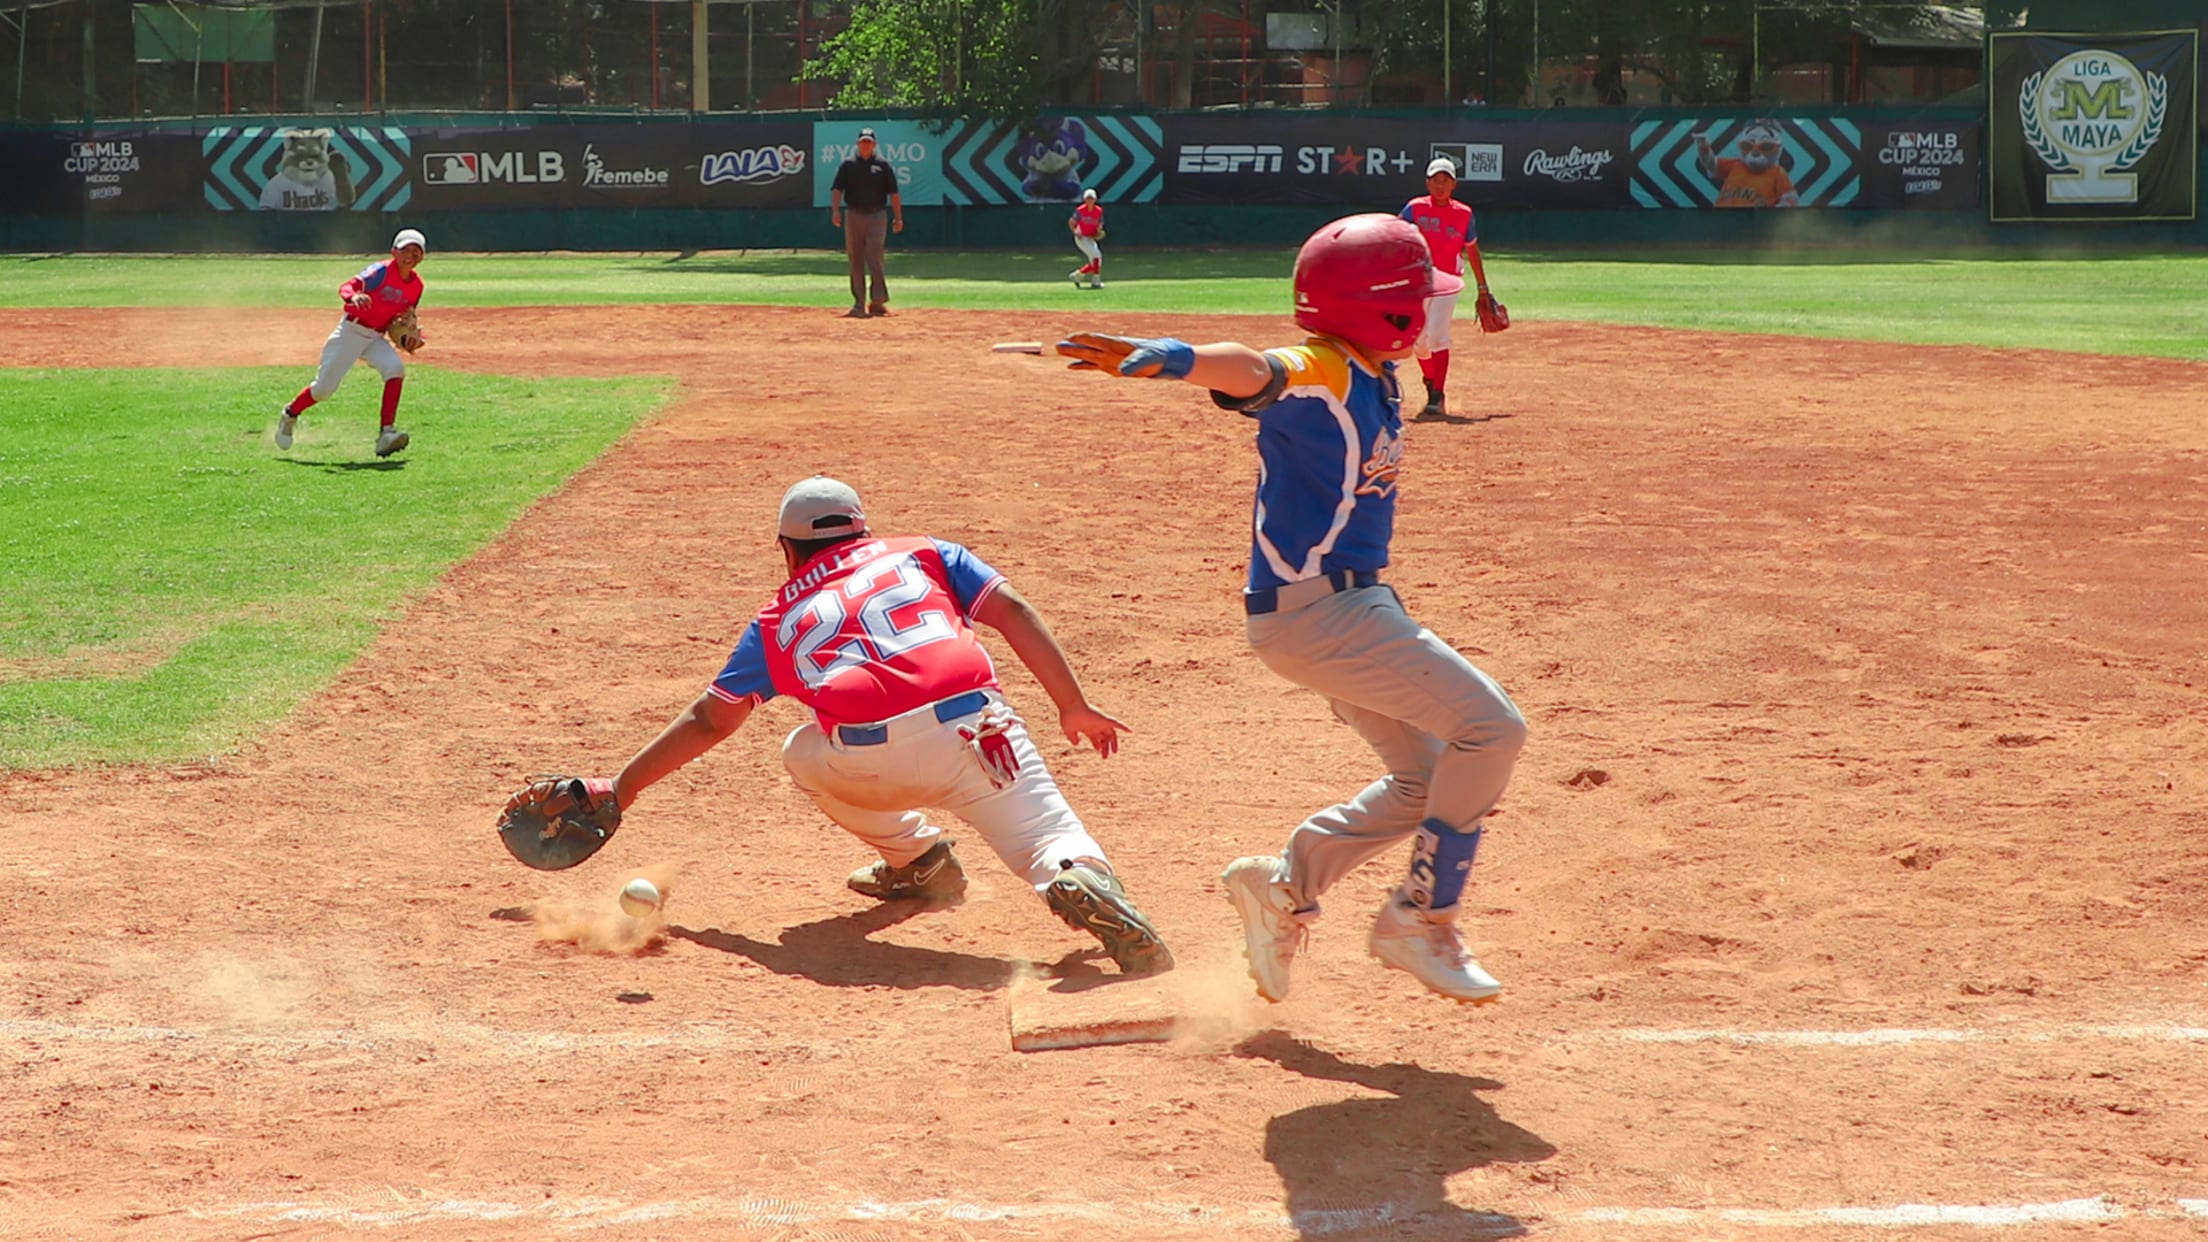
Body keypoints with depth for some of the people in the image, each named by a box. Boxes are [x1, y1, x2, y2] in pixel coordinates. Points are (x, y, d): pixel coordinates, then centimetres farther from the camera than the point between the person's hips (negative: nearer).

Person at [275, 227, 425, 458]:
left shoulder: (416, 285, 3)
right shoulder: (382, 270, -17)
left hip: (376, 338, 5)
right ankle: (290, 414, 28)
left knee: (395, 367, -25)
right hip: (351, 331, -5)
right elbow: (345, 287, -29)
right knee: (323, 388, -3)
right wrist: (353, 296, -52)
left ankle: (386, 434, -27)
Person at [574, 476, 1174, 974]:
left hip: (867, 763, 1)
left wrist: (620, 789, 42)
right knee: (1050, 840, -2)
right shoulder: (918, 552, 28)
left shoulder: (779, 619, 29)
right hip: (971, 727, 0)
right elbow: (1010, 609, 15)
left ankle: (917, 858, 27)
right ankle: (1084, 880, -37)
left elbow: (708, 720, 32)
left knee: (805, 753, 32)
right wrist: (1074, 707, 16)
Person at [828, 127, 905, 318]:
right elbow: (837, 189, 1)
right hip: (853, 217, 2)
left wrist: (898, 217, -1)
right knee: (855, 262, 4)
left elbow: (893, 192, 5)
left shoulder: (882, 165, 5)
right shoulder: (848, 164, 8)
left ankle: (877, 301, -8)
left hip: (876, 216, -2)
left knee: (874, 259, -11)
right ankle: (859, 304, 8)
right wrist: (835, 210, -15)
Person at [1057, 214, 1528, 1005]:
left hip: (1352, 602, 10)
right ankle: (1422, 919, -5)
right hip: (1314, 608, -10)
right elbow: (1251, 372, -37)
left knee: (1427, 776, 18)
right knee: (1490, 727, -12)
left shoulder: (1378, 381, 9)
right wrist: (1162, 358, -56)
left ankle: (1284, 885, 19)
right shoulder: (1317, 376, -19)